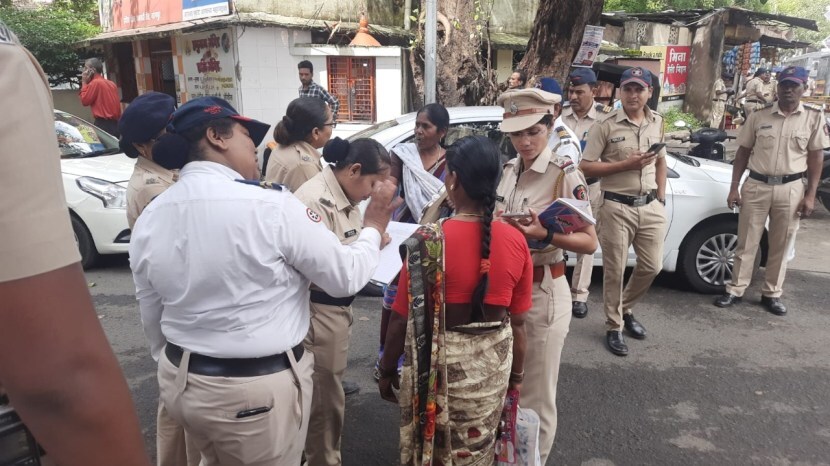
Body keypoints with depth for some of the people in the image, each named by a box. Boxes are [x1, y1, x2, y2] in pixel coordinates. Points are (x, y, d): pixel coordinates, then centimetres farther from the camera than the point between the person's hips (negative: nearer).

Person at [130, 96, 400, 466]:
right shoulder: (270, 205, -22)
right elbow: (346, 277, -13)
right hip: (259, 388, -6)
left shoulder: (149, 217, -2)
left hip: (181, 381, 7)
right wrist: (373, 228, 5)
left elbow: (152, 319, 7)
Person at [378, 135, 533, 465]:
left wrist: (387, 369, 2)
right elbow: (518, 322, -1)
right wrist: (517, 374, 13)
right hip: (495, 361, 4)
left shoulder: (427, 241, -19)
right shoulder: (515, 241, -9)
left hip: (440, 362, -3)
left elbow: (402, 317, -13)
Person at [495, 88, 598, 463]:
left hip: (542, 293, -6)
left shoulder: (565, 174, -14)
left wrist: (545, 235, -30)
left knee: (534, 395, 9)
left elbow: (589, 242, -14)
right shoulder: (507, 170, 4)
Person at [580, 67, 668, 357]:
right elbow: (586, 167, -11)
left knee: (652, 266, 10)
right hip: (617, 207, -5)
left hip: (650, 206, 5)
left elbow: (661, 161, 20)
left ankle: (626, 310, 36)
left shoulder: (657, 122, 9)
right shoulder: (606, 125, -8)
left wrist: (661, 198, 12)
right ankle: (614, 328, 19)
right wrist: (628, 164, -16)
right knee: (614, 271, 3)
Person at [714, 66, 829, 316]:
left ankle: (772, 294, 23)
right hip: (756, 185, 0)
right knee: (746, 243, 7)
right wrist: (734, 188, -1)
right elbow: (743, 153, 4)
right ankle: (735, 290, 18)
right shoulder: (759, 115, 0)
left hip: (790, 188, 0)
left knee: (780, 246, 10)